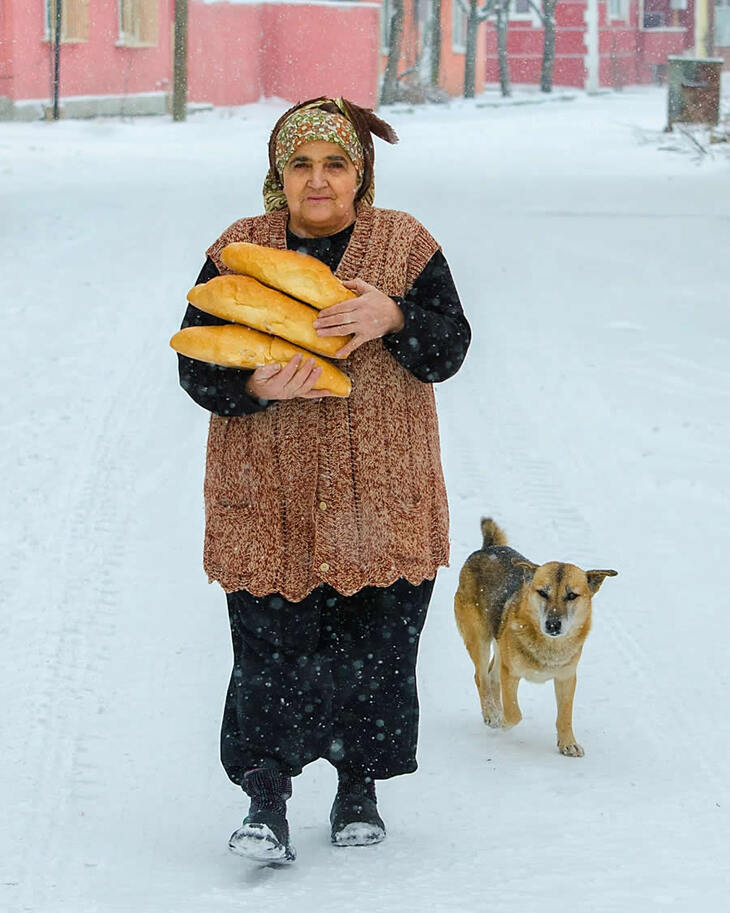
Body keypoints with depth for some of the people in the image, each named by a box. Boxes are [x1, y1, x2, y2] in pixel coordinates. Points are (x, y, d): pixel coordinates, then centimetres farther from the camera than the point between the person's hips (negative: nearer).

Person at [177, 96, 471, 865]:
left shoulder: (406, 245, 3)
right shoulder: (237, 252, 4)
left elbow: (449, 349, -3)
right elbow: (197, 364, 0)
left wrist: (393, 317, -24)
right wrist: (257, 386, -21)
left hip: (380, 497, 0)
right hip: (268, 496, 0)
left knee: (375, 647, 3)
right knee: (270, 648, -8)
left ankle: (358, 788, 21)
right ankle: (265, 801, -2)